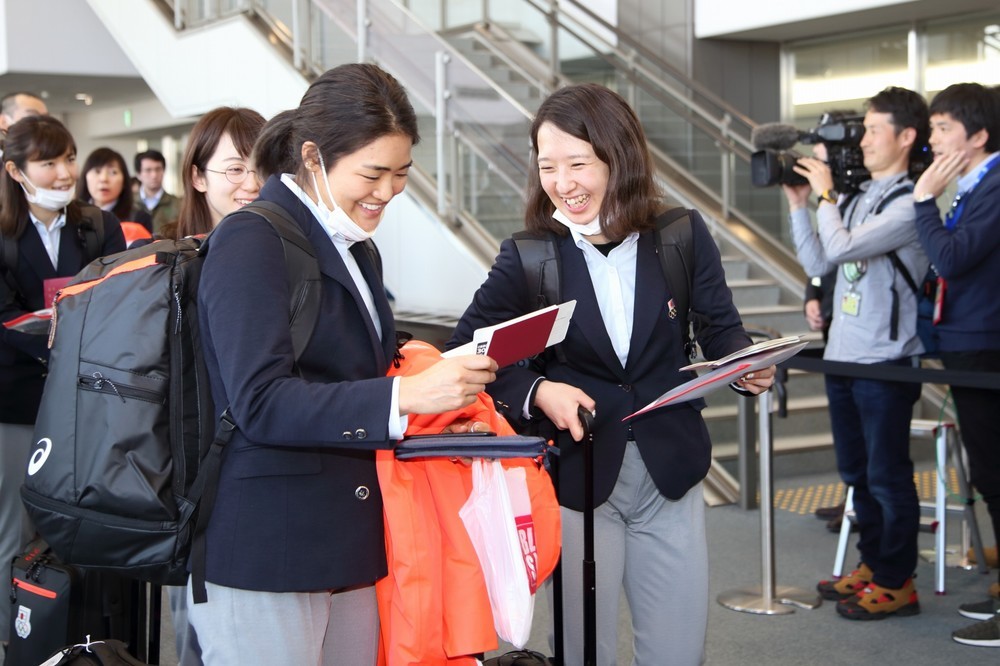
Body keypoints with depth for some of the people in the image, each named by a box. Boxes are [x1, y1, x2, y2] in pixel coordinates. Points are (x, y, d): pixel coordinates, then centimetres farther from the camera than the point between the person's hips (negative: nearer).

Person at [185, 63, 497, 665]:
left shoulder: (357, 249, 16)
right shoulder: (252, 243, -11)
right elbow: (260, 403, -20)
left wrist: (442, 393, 3)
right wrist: (406, 395, -26)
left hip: (348, 545, 8)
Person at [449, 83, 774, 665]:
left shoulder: (682, 237, -3)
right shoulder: (527, 256, -6)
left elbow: (721, 331, 2)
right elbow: (468, 351, -3)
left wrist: (750, 366, -20)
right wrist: (536, 391, -19)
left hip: (671, 472, 2)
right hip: (574, 478, -1)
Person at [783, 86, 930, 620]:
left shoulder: (909, 204, -14)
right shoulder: (857, 198, 13)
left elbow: (842, 247, -23)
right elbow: (819, 262, 14)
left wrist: (824, 195, -9)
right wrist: (798, 205, 8)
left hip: (886, 360, -9)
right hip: (843, 355, 9)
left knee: (887, 476, 1)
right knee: (857, 472, 17)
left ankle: (896, 583, 12)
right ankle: (872, 566, 30)